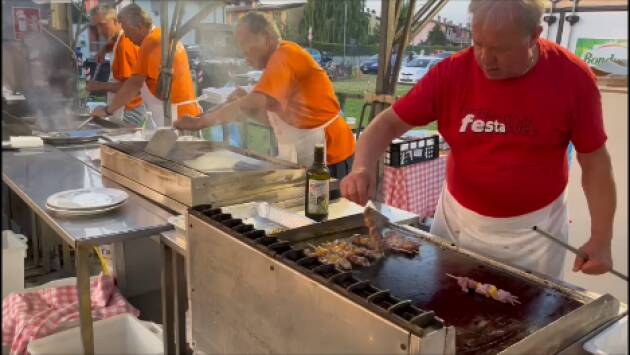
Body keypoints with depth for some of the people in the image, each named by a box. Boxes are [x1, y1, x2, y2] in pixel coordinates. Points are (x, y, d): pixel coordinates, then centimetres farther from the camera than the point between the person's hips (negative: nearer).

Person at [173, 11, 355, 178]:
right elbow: (277, 118, 13)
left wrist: (200, 121, -23)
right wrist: (244, 100, -3)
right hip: (306, 156, 9)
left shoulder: (285, 55, -18)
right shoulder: (278, 60, 12)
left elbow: (254, 104, -29)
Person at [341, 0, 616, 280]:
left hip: (532, 231, -1)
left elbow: (595, 161, -6)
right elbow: (389, 123, -10)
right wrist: (363, 167, -29)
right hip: (457, 221, 2)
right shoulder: (450, 73, -14)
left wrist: (601, 238, -8)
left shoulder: (572, 78, -14)